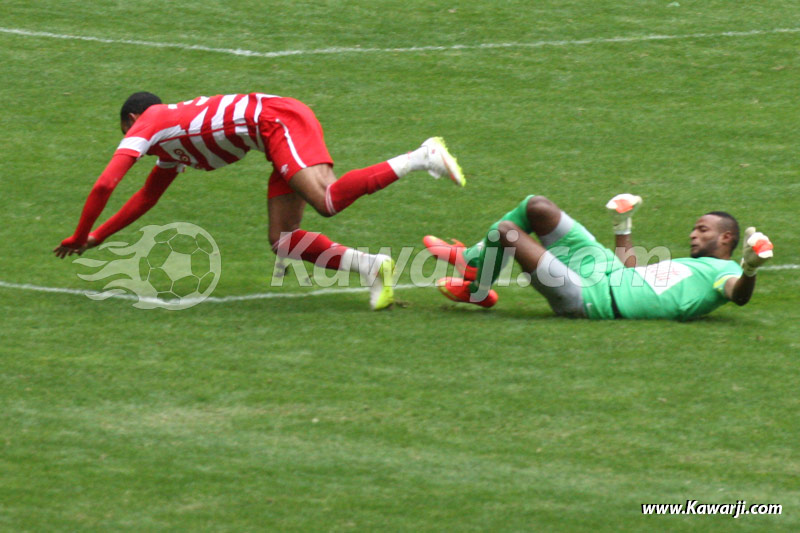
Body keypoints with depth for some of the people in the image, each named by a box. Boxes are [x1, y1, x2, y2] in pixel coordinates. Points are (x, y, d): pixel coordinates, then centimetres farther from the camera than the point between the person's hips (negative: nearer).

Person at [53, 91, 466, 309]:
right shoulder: (172, 149, 34)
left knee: (328, 201, -30)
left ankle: (424, 157, -33)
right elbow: (145, 198, 45)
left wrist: (79, 237, 15)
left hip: (276, 118, -9)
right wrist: (98, 237, 44)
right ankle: (371, 267, -13)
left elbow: (103, 187, 3)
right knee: (281, 241, 2)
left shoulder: (147, 124, 10)